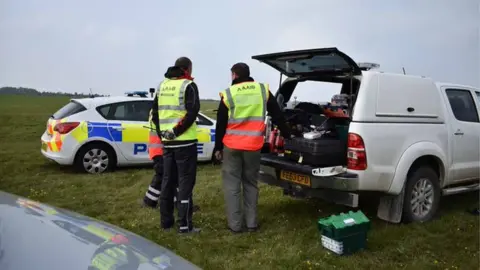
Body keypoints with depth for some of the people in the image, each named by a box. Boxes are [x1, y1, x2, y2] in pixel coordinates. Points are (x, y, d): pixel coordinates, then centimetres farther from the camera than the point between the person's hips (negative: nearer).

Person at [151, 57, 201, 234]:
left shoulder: (162, 85, 14)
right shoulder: (188, 85, -6)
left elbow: (155, 112, 14)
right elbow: (192, 112, -19)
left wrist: (163, 131, 9)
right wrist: (176, 131, -14)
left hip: (167, 142, 6)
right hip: (185, 142, -6)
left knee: (168, 180, 14)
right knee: (185, 182, -2)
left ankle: (166, 221, 21)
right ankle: (185, 224, 1)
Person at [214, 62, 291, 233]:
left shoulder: (228, 94, -3)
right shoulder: (263, 90, 3)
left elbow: (221, 124, 0)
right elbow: (277, 115, 9)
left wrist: (218, 148, 9)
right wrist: (286, 134, 20)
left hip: (232, 146, -2)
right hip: (253, 146, 2)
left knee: (232, 185, 7)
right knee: (251, 184, 14)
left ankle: (235, 225, 9)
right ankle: (252, 223, 16)